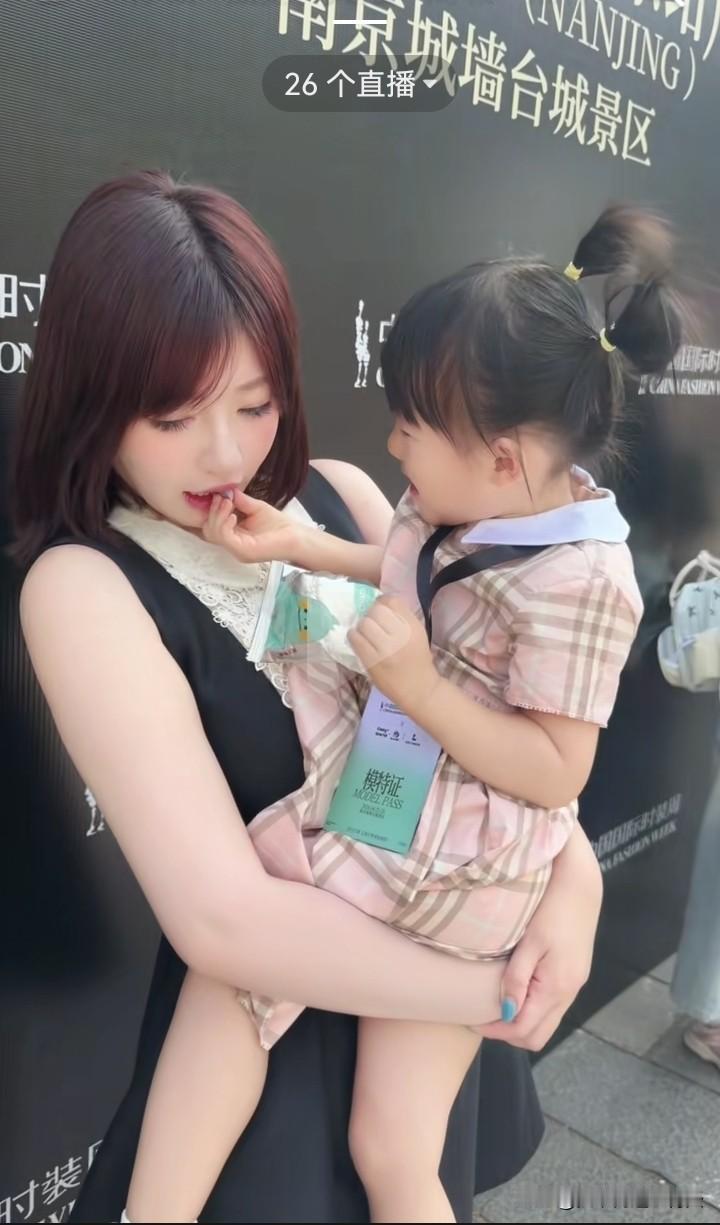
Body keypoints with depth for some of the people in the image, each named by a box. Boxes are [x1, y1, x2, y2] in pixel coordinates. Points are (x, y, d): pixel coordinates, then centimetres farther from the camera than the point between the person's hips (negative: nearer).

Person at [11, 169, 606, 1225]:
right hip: (272, 1004, -4)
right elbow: (226, 921, -29)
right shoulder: (83, 587, -23)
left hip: (427, 963, 5)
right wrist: (496, 992, -21)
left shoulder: (340, 496, -8)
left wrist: (574, 868, -18)